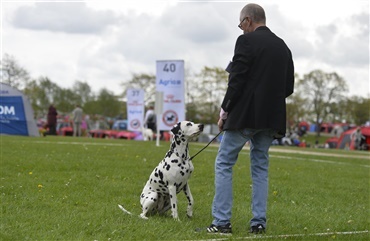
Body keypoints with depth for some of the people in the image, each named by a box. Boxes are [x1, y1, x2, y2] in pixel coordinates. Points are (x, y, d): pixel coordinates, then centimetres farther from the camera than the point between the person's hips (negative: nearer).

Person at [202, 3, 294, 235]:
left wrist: (225, 109, -4)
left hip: (245, 114, -6)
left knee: (224, 163, 1)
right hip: (271, 117, 7)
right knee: (260, 167, 13)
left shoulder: (247, 41, -10)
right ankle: (258, 223, 10)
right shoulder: (283, 47, 11)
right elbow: (288, 87, 12)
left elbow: (237, 79, -14)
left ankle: (222, 221, -3)